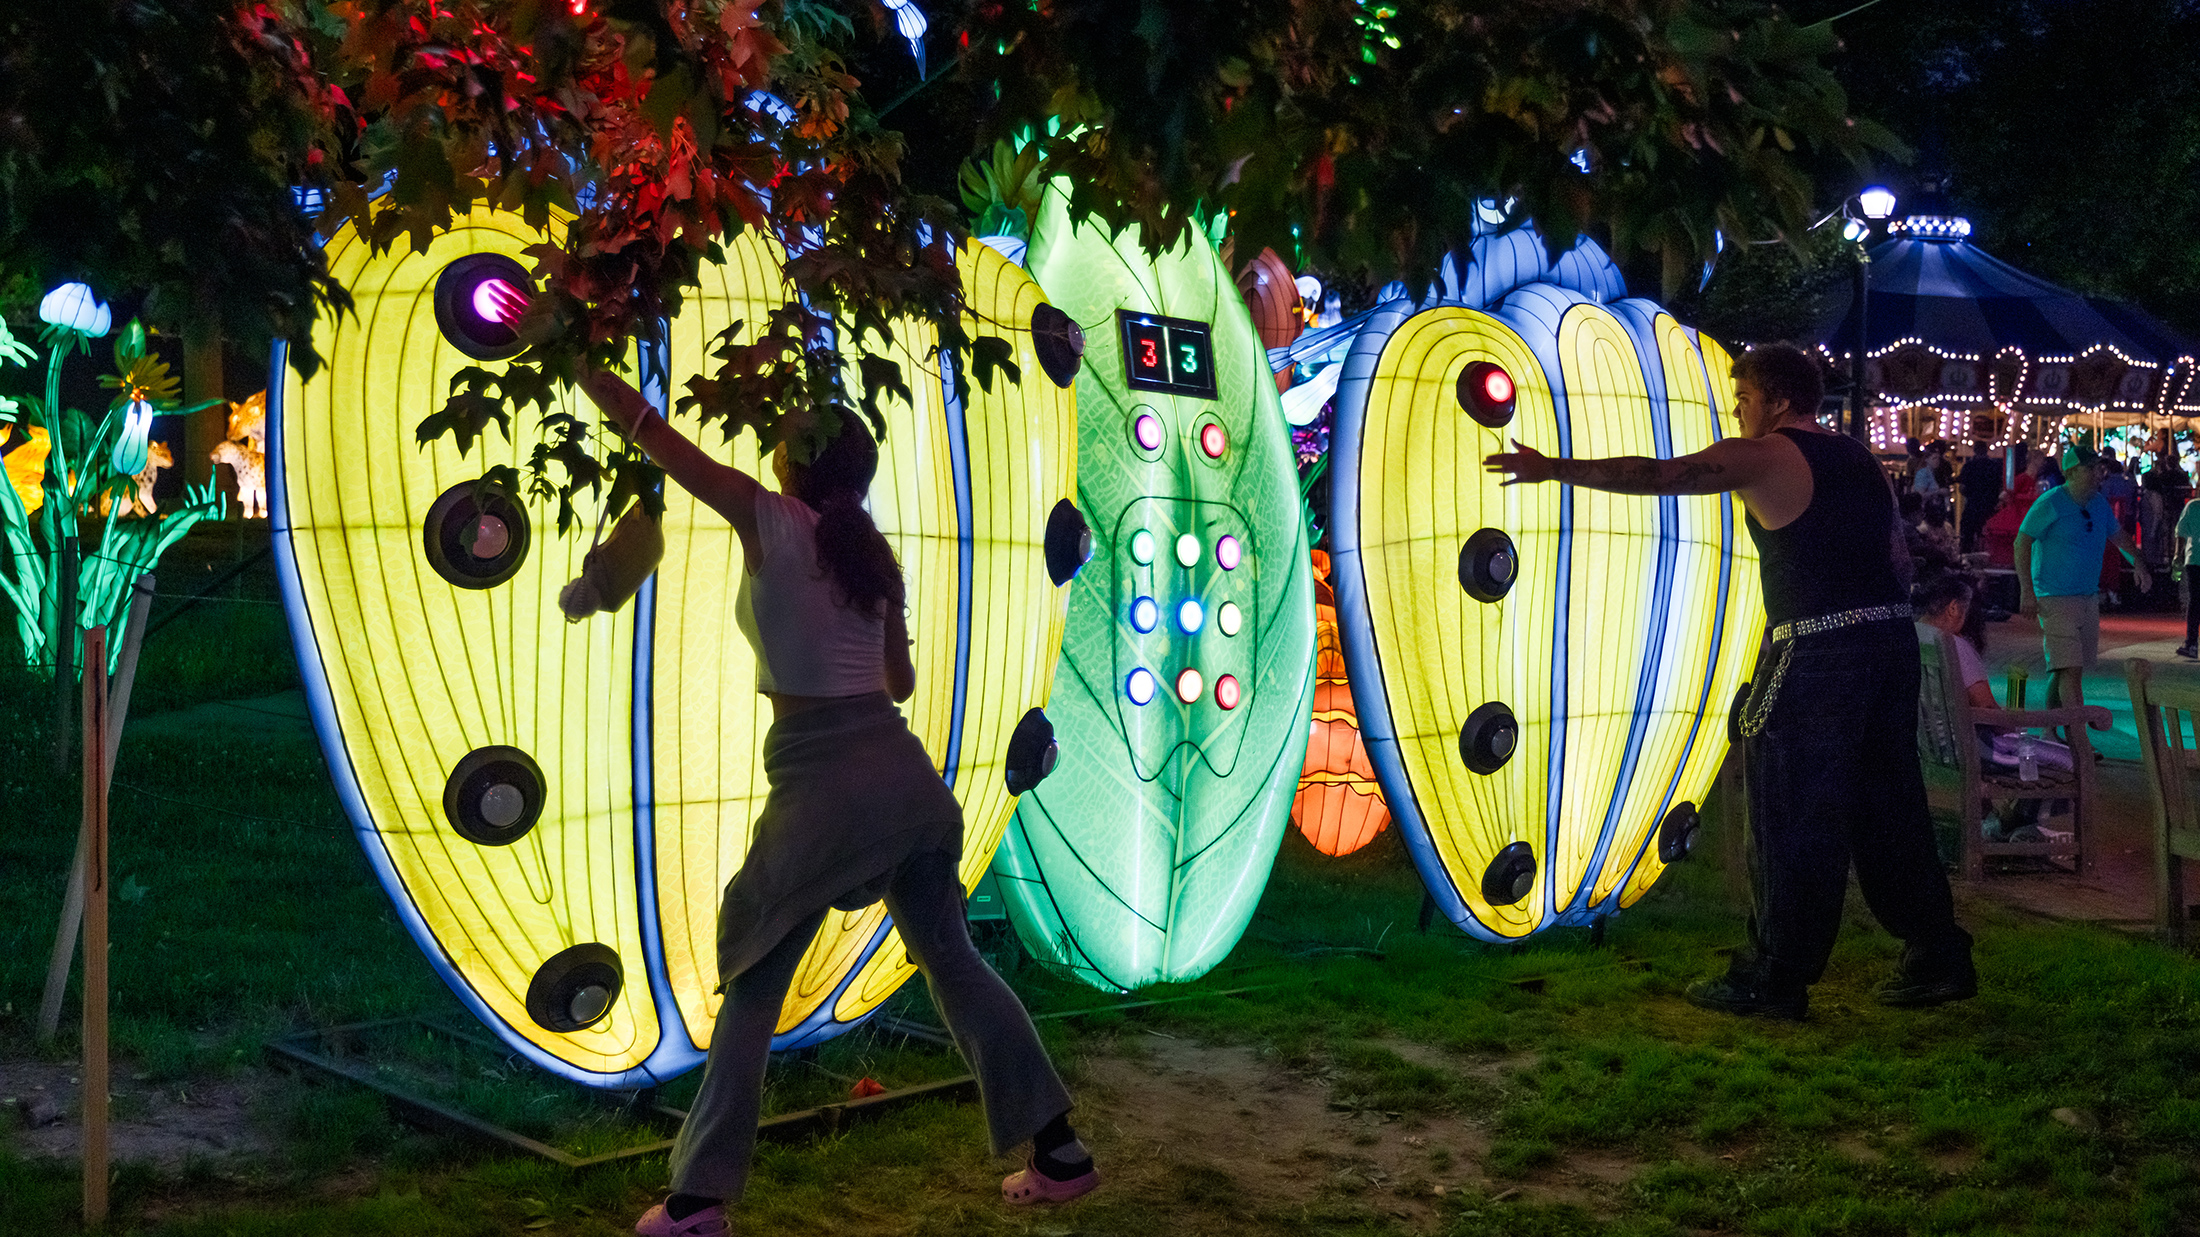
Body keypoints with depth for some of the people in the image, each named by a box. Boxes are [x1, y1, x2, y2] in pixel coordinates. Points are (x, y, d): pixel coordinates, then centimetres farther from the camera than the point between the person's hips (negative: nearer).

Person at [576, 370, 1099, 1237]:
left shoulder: (770, 522, -2)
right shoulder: (871, 552, 14)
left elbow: (644, 425, 0)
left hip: (821, 779, -6)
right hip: (904, 769, 6)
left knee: (753, 986, 5)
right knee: (949, 956, 16)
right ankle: (1059, 1151, 19)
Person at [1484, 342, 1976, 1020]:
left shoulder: (1764, 457, -6)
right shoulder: (1862, 460, 17)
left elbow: (1654, 475, -11)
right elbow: (1893, 551, 20)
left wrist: (1554, 468, -8)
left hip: (1818, 652, -8)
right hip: (1893, 638, 8)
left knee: (1793, 815, -1)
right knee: (1887, 808, 15)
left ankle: (1775, 979, 6)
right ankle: (1937, 959, 21)